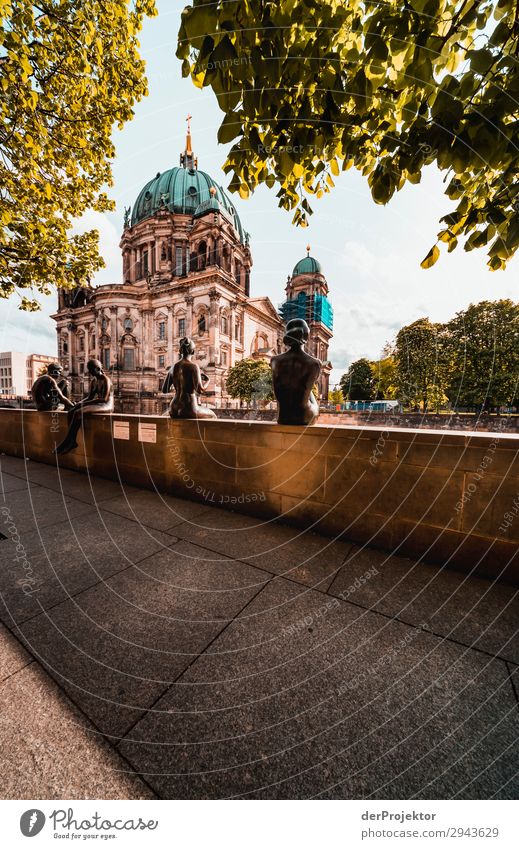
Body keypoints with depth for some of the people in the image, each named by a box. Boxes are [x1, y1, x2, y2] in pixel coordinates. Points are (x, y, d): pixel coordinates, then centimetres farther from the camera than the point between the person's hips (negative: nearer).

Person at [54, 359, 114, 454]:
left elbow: (104, 399, -22)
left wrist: (85, 403, -22)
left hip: (106, 406, -9)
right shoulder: (93, 381, 16)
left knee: (78, 413, -26)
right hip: (97, 404, 9)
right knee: (71, 412, -10)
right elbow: (89, 397, 17)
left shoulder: (106, 380, -12)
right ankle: (72, 441, -17)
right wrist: (79, 403, -4)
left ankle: (67, 442, -16)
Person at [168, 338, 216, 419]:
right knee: (212, 416, 25)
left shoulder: (173, 367, 8)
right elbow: (200, 390, -19)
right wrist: (207, 381, 3)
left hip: (173, 410, 7)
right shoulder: (193, 366, -12)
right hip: (189, 409, -7)